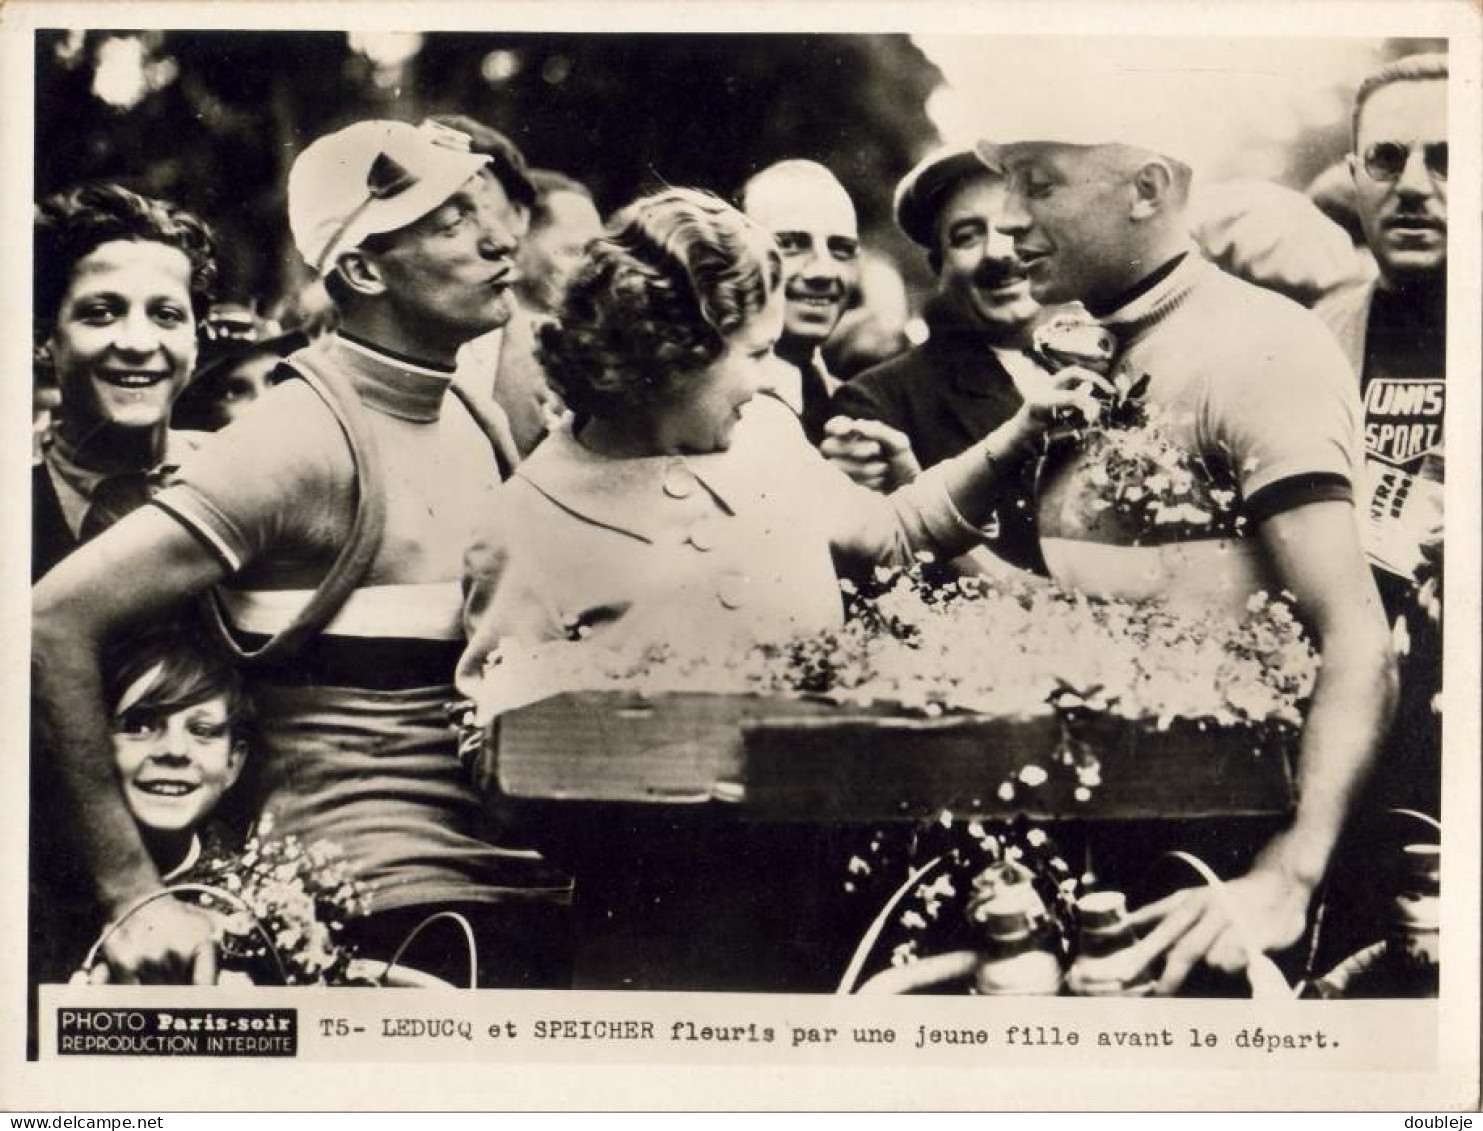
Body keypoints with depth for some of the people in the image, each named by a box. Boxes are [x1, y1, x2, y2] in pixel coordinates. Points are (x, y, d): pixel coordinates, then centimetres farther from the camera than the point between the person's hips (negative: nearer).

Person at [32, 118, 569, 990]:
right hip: (385, 915, -7)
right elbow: (58, 622, -17)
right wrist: (137, 895, -15)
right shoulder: (304, 442, -13)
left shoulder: (482, 426, 10)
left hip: (529, 899, 7)